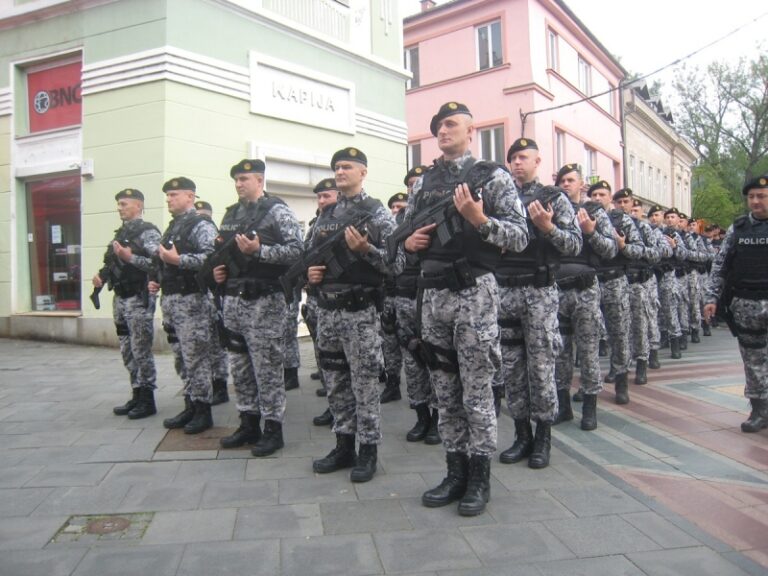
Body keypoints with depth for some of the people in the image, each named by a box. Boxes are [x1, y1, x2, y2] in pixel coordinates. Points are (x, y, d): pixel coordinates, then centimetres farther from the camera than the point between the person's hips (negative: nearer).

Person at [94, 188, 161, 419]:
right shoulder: (120, 233, 17)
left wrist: (130, 257, -24)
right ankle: (136, 396, 23)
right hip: (120, 299, 9)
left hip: (139, 299, -9)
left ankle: (147, 400, 6)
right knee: (127, 351, 13)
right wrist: (101, 275, 3)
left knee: (141, 351, -3)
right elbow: (112, 263, 21)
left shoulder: (148, 232, -9)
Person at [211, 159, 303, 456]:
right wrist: (218, 269, 8)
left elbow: (296, 250, -14)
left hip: (264, 300, -7)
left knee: (267, 367, -1)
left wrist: (259, 250, -21)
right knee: (240, 366, 13)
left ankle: (273, 428, 11)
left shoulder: (277, 211, -5)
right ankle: (249, 424, 25)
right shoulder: (231, 214, 17)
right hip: (233, 300, 8)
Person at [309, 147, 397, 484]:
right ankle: (344, 445, 25)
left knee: (364, 384, 1)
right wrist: (309, 272, 0)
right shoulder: (325, 215, 15)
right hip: (326, 310, 6)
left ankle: (368, 450, 14)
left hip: (360, 310, -6)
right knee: (335, 383, 12)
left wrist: (365, 249, -22)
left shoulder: (377, 212, -3)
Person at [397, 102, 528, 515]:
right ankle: (456, 472, 24)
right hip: (433, 295, 6)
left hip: (475, 293, -5)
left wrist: (480, 220, -20)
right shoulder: (422, 184, 15)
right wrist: (408, 243, -3)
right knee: (445, 391, 11)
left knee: (477, 392, 1)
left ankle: (480, 477, 16)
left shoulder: (493, 177, 0)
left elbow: (520, 237, -6)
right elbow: (403, 241, 19)